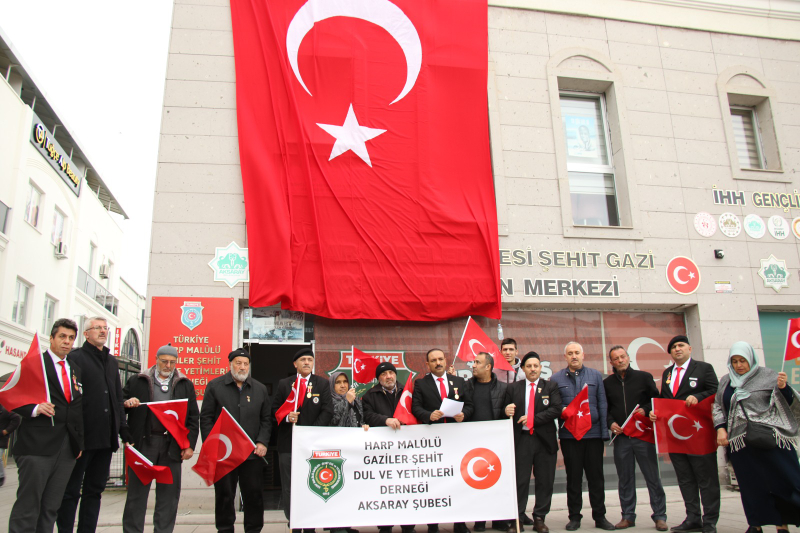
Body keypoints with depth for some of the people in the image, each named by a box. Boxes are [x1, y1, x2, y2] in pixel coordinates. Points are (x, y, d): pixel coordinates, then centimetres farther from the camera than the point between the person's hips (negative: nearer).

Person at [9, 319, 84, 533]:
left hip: (67, 447, 6)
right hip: (38, 445, -5)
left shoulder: (76, 370, 18)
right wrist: (34, 409, -23)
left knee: (51, 508, 8)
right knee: (27, 506, -2)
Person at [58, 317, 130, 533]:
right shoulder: (75, 357, -3)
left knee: (95, 490, 12)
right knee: (71, 490, 3)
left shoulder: (112, 361, 18)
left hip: (105, 438, 7)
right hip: (83, 435, -6)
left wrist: (123, 429, 13)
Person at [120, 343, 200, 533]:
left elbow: (193, 417, 9)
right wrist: (127, 404, -12)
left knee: (168, 494, 6)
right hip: (143, 444, -1)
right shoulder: (137, 381, 9)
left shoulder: (186, 385, 11)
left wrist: (190, 445, 1)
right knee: (137, 492, 4)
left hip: (172, 446, 1)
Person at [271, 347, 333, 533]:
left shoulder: (322, 384, 6)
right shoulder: (284, 384, 10)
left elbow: (327, 412, -1)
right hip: (288, 442, 1)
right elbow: (275, 409, 10)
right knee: (289, 487, 4)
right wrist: (286, 417, -11)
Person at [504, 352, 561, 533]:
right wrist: (507, 411, -15)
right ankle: (518, 518, 10)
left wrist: (533, 419, -13)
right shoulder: (513, 388, 9)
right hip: (521, 440, 0)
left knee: (545, 482, 7)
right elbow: (506, 411, 10)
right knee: (520, 481, 1)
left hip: (545, 439, 1)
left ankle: (539, 518, 19)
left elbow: (556, 409, -7)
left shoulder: (551, 387, 6)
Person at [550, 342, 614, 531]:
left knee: (596, 476, 6)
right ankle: (574, 516, 17)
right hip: (569, 435, -1)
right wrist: (562, 411, -14)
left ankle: (599, 516, 19)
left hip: (593, 432, 1)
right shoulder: (556, 378, 5)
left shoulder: (595, 376, 8)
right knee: (573, 477, 6)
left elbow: (602, 404, 6)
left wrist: (604, 432, 1)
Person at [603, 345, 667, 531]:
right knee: (625, 478, 7)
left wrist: (645, 410, -12)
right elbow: (604, 409, 12)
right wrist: (610, 423, -5)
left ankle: (659, 516, 12)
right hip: (620, 436, 2)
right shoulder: (607, 383, 8)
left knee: (652, 476, 1)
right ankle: (628, 516, 16)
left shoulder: (644, 377, 4)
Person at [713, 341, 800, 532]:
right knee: (750, 484, 4)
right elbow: (718, 407, 17)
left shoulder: (767, 376, 2)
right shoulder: (725, 381, 12)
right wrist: (720, 428, 2)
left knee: (783, 480, -2)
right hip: (740, 443, 3)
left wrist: (783, 388, -20)